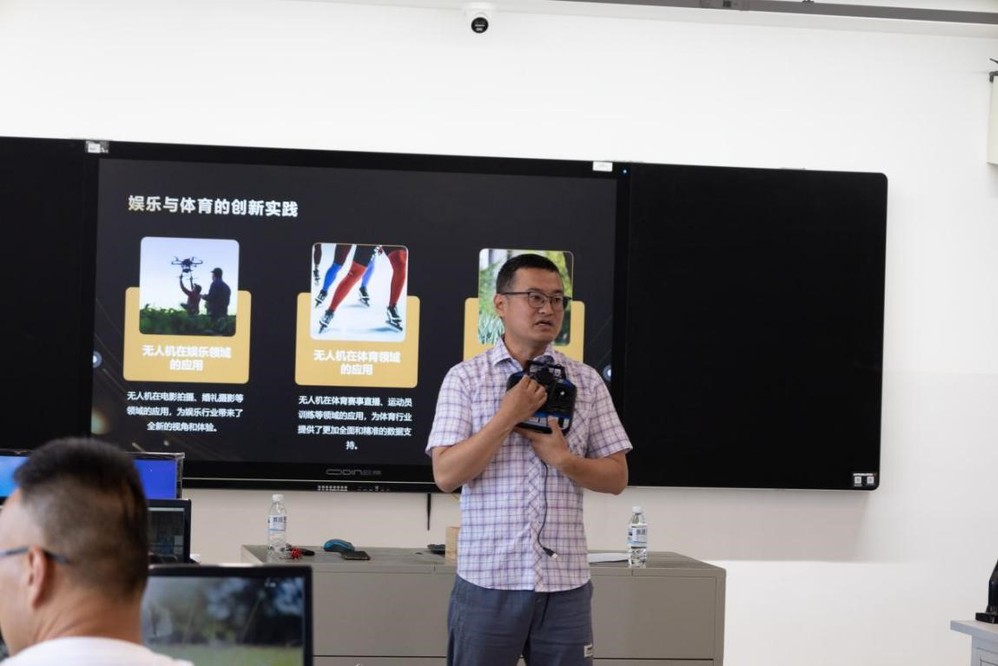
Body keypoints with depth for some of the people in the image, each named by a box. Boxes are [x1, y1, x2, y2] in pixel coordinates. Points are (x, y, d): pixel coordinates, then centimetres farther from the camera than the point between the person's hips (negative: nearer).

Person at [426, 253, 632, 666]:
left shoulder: (587, 382, 8)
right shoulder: (465, 378, 1)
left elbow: (616, 478, 7)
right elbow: (446, 475, -7)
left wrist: (563, 459, -10)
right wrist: (508, 416, -13)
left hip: (566, 582, 2)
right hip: (487, 580, -2)